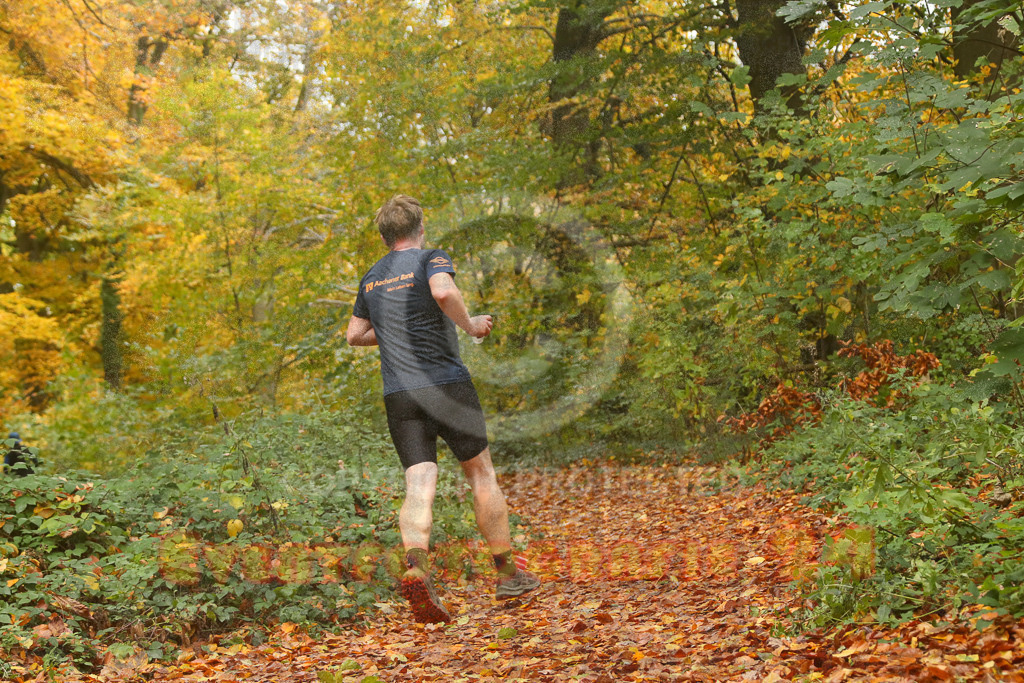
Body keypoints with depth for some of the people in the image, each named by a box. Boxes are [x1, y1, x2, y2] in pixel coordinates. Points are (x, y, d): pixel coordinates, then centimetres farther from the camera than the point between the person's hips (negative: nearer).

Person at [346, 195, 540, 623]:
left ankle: (416, 567, -29)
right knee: (481, 474, 10)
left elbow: (354, 335, 24)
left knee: (418, 487, -3)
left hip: (398, 395, 4)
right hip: (446, 383, -4)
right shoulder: (431, 259, -2)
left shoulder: (371, 278, 16)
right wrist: (470, 325, -9)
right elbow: (444, 291, -24)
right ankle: (507, 574, 17)